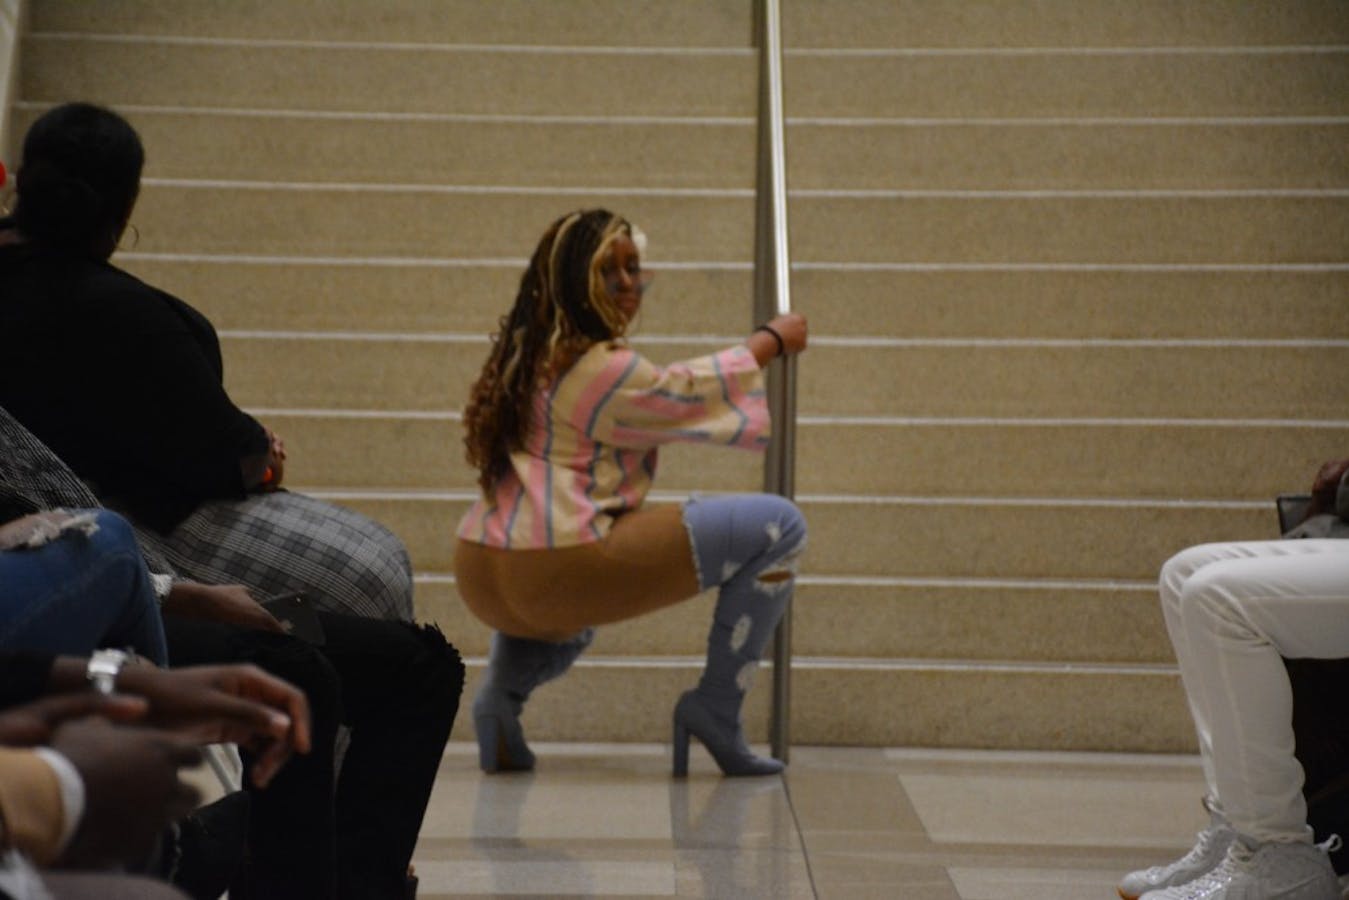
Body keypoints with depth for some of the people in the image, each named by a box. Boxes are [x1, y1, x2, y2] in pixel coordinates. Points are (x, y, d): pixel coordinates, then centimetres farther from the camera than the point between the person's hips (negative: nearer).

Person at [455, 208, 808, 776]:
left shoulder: (527, 355, 16)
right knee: (780, 526, -4)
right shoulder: (602, 368, -11)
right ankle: (716, 709, 1)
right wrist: (772, 342, 19)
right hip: (556, 576, -9)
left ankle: (504, 691, 17)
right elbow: (692, 392, 5)